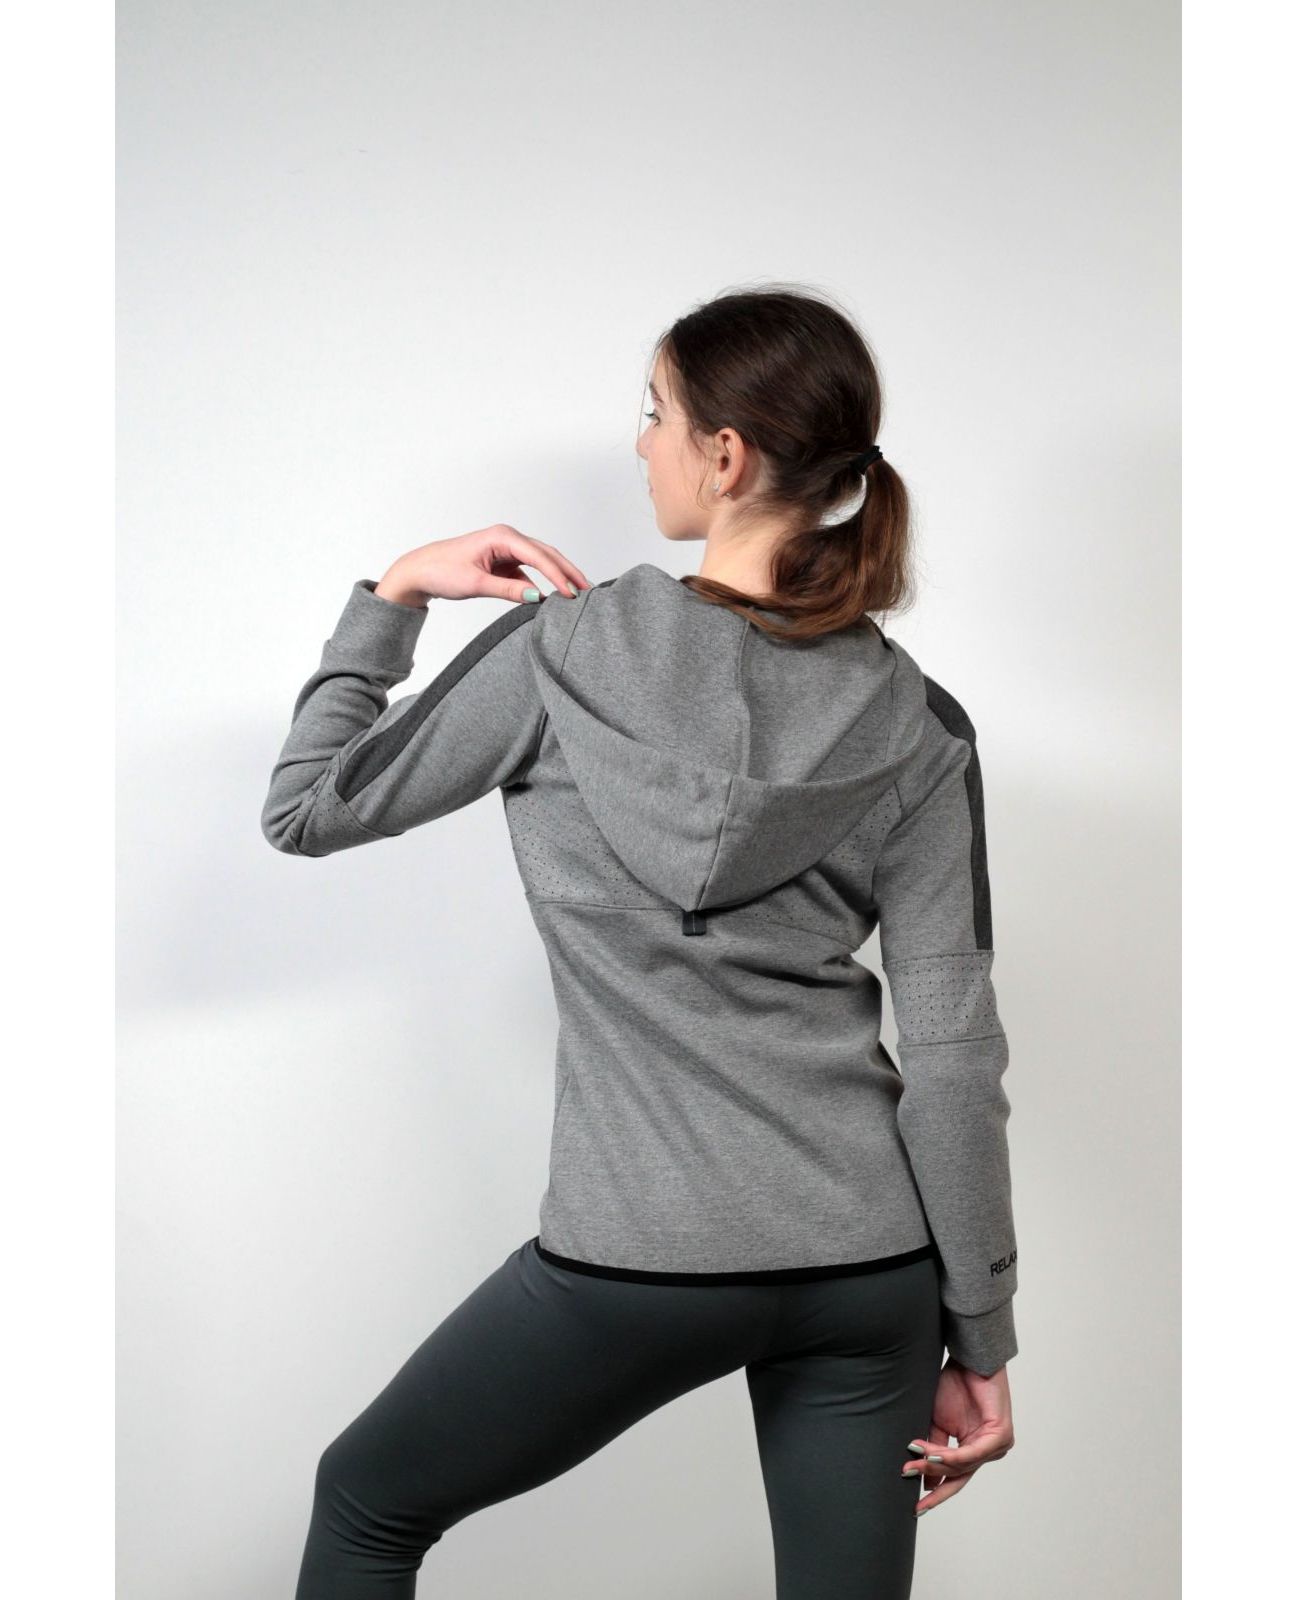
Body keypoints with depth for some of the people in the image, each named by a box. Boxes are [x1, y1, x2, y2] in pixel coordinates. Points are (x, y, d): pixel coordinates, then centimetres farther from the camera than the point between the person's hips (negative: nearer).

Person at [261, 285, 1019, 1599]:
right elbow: (954, 1054, -3)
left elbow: (308, 809, 2)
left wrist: (392, 597, 11)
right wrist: (979, 1341, 4)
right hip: (871, 1262, 3)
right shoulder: (916, 727, -2)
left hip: (637, 1259, -2)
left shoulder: (560, 653, -9)